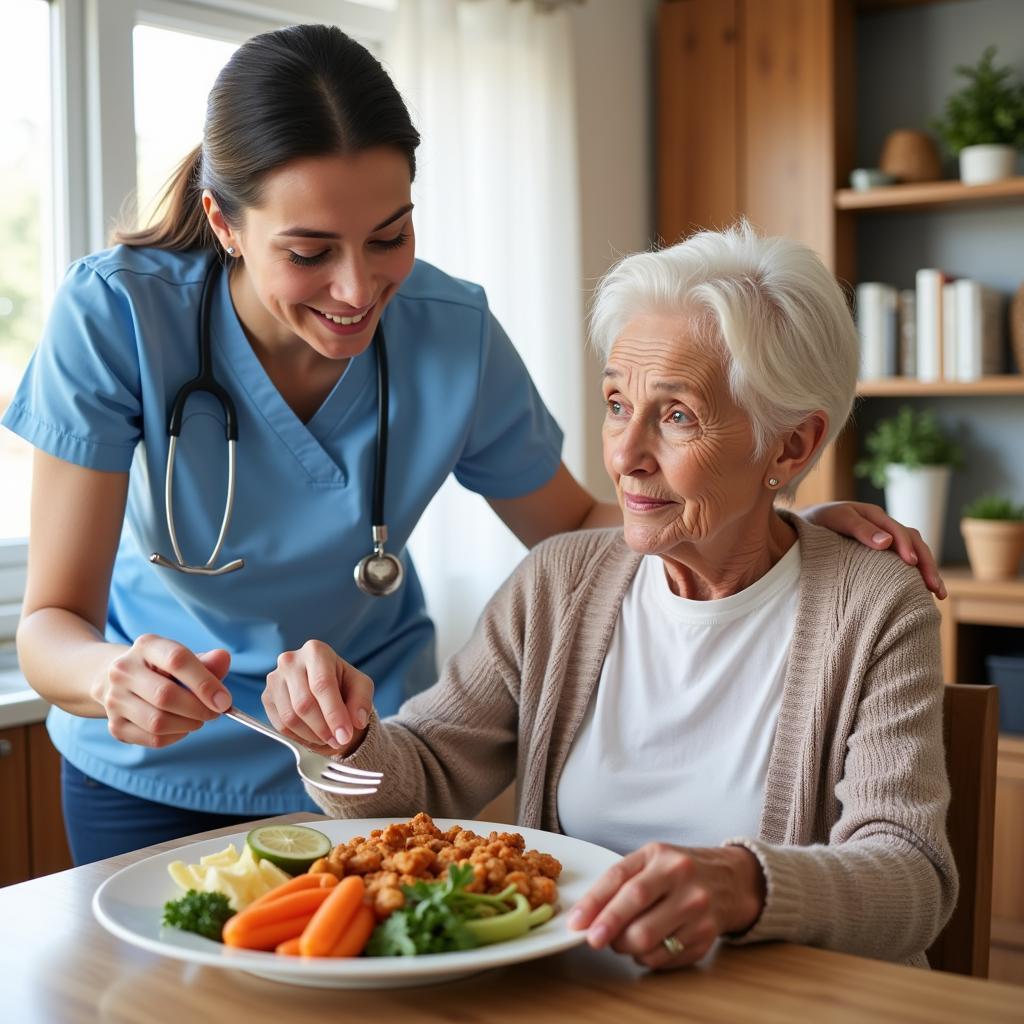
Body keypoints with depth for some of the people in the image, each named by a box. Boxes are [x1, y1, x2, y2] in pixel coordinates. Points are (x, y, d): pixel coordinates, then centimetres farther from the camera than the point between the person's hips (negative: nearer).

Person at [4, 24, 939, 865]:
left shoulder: (453, 335, -20)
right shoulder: (116, 315, -26)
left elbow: (571, 530, -4)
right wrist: (116, 678, -48)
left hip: (370, 755, 1)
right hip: (151, 771, -1)